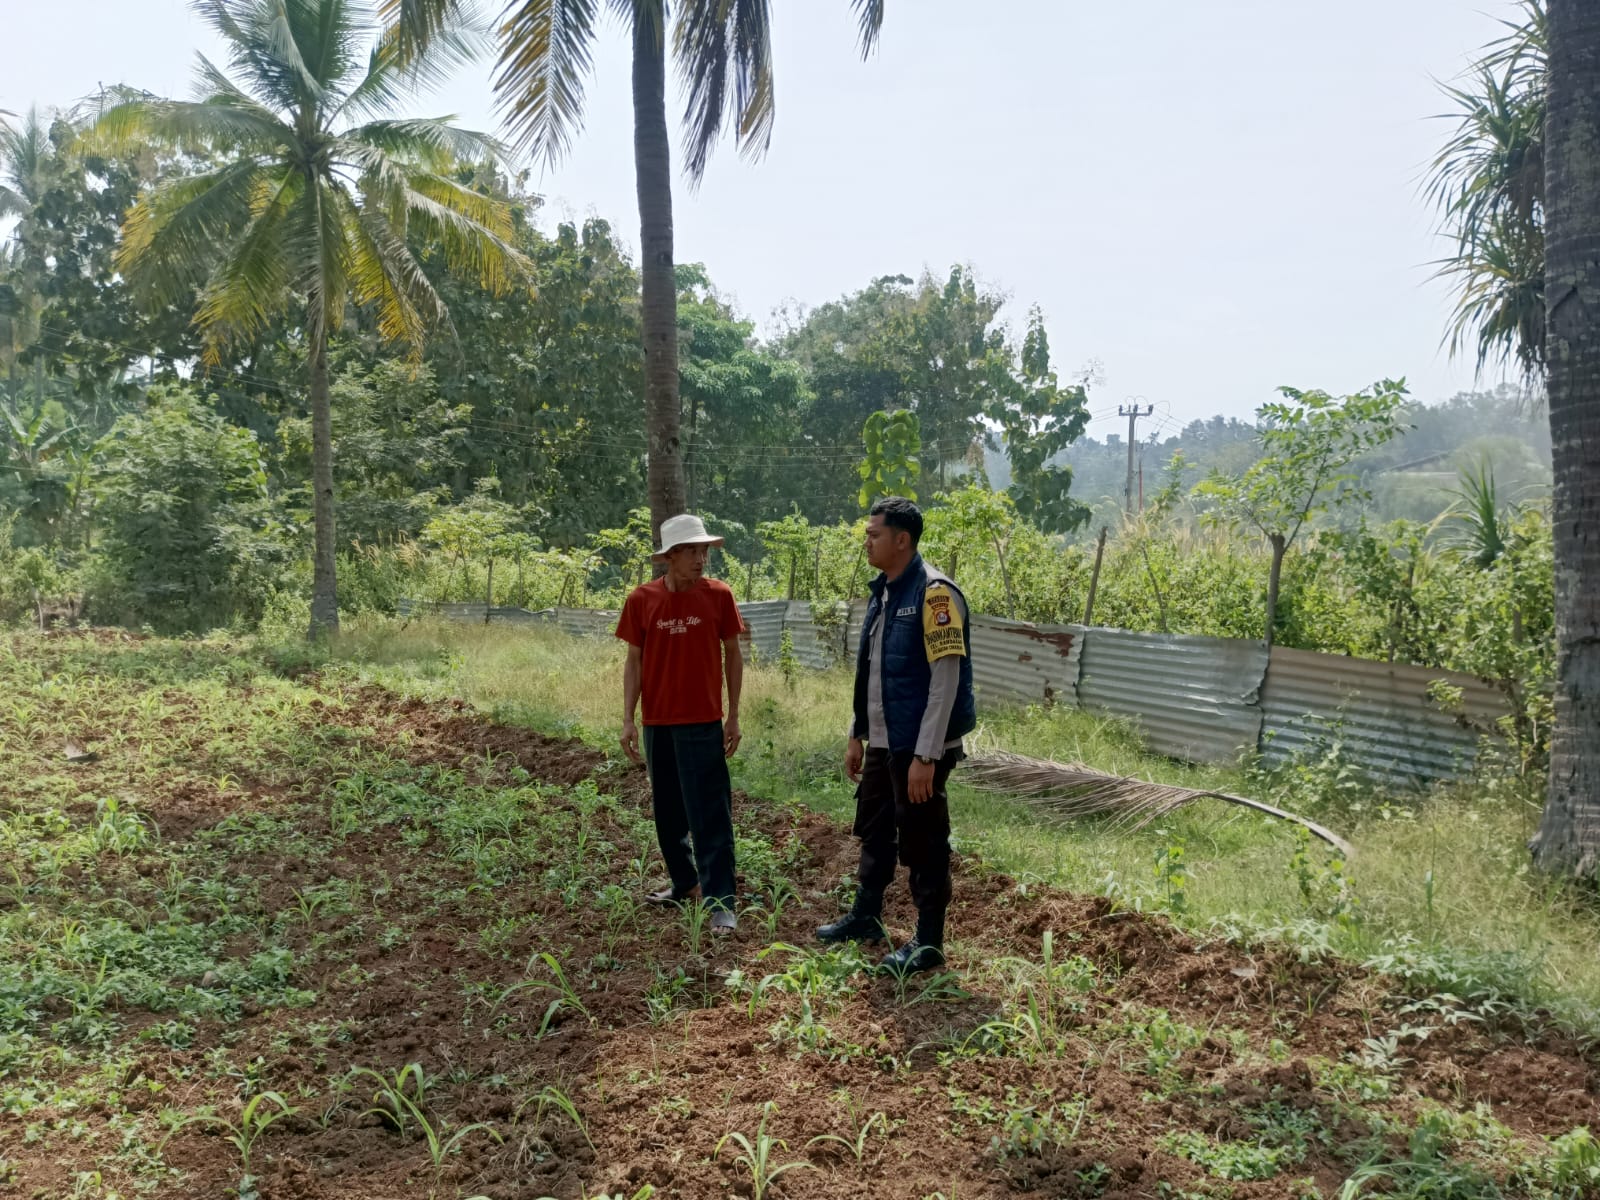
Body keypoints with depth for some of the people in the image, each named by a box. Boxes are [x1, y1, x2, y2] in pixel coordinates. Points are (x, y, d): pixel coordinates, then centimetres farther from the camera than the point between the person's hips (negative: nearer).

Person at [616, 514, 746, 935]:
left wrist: (733, 716, 0)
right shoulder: (642, 599, -2)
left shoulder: (718, 595, -5)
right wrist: (628, 720, -1)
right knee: (667, 811, 15)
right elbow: (634, 660, 4)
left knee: (710, 816, -4)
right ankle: (684, 882, 31)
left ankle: (720, 901, 0)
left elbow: (733, 655, 2)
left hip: (703, 724, -3)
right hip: (658, 723, 3)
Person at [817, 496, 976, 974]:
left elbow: (946, 679, -20)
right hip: (882, 742, 9)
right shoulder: (882, 591, 10)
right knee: (875, 831, 20)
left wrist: (926, 756, -22)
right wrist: (857, 735, 18)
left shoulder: (934, 593, -17)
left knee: (923, 843, 2)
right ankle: (865, 917, 37)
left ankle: (928, 943, 15)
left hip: (919, 747, -9)